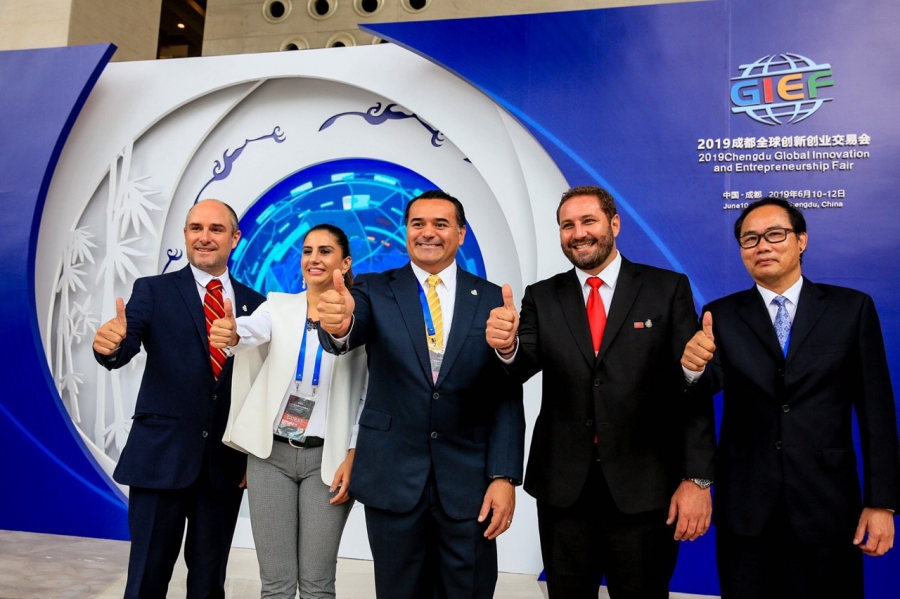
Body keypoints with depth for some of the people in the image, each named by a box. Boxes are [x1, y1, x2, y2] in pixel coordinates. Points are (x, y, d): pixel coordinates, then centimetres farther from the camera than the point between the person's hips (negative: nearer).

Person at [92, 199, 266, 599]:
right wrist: (110, 344, -37)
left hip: (226, 462, 2)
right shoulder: (153, 291, 1)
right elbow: (124, 349, -14)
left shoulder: (254, 304, 7)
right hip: (160, 457, -2)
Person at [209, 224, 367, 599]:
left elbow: (369, 394, -2)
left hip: (326, 457, -2)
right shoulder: (278, 305, 4)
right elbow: (253, 330, -18)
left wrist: (353, 457, -8)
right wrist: (231, 333, -42)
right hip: (271, 453, 2)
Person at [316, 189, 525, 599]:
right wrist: (338, 325, -42)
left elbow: (506, 397, -1)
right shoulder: (374, 291, 2)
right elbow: (349, 336, -19)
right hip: (391, 478, 0)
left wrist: (504, 477, -8)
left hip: (469, 481, 0)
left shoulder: (492, 300, 1)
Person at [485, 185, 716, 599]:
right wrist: (507, 346, -32)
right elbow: (524, 367, -9)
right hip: (563, 487, 2)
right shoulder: (542, 298, 4)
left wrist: (697, 478, -9)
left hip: (645, 488, -2)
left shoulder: (668, 289, -1)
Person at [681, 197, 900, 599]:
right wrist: (695, 367, -35)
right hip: (745, 506, 1)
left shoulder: (852, 308, 1)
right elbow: (712, 383, -11)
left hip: (827, 504, 0)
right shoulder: (722, 316, 3)